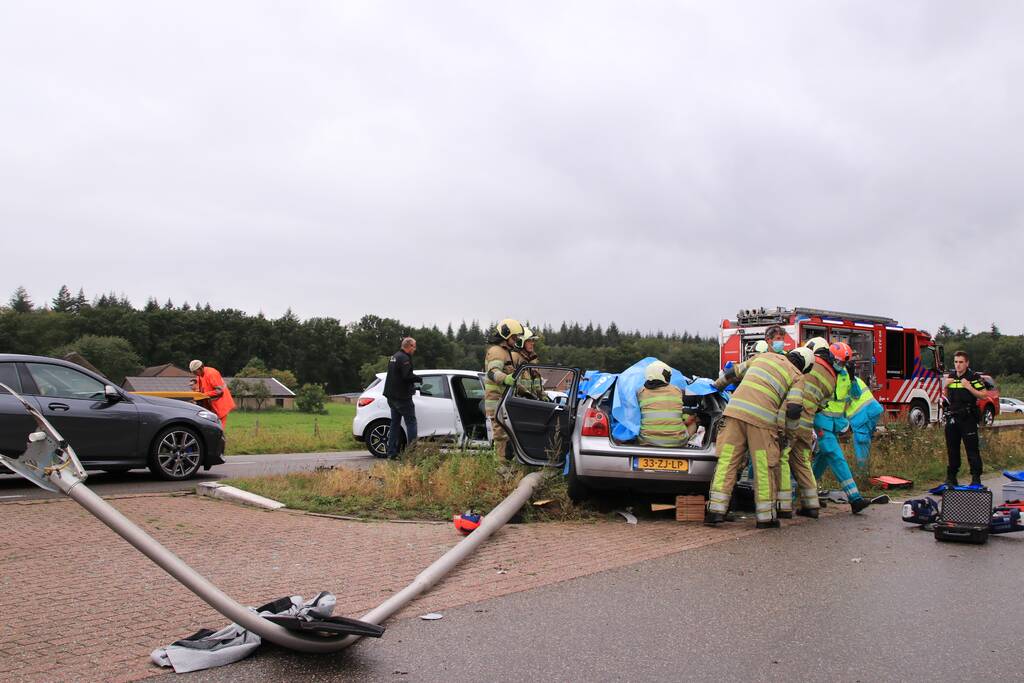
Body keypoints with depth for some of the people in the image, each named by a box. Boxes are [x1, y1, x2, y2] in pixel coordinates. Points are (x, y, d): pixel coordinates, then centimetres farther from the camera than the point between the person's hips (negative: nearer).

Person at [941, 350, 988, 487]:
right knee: (952, 449, 10)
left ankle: (976, 478, -1)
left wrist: (969, 387, -20)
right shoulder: (950, 376, 12)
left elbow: (983, 395, -9)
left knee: (972, 448, -5)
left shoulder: (974, 377, -4)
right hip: (952, 417, 6)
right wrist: (945, 386, 0)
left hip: (968, 418, -5)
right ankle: (951, 477, 17)